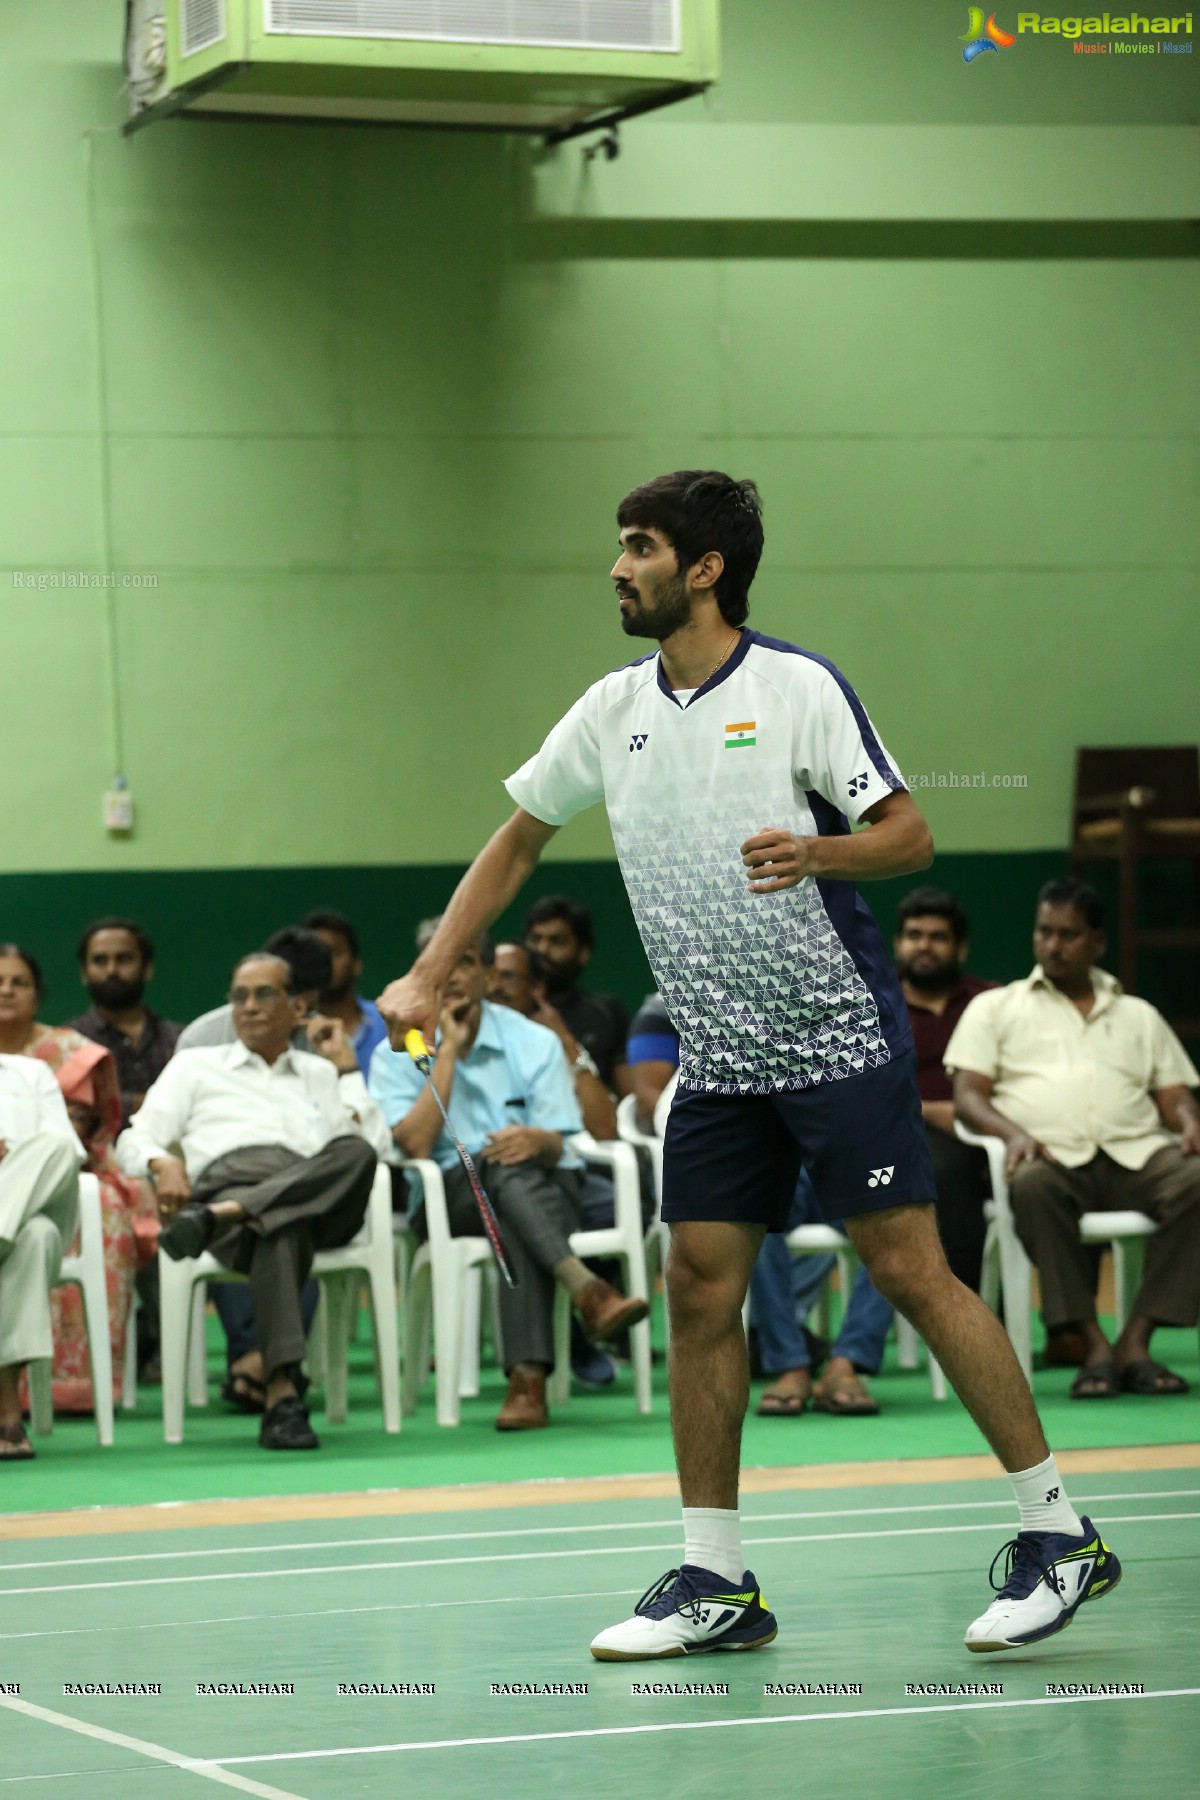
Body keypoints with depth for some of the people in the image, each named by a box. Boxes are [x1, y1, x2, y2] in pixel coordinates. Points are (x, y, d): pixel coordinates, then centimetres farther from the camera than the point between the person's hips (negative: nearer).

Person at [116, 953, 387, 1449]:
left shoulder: (320, 1073, 36)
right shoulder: (195, 1066, 33)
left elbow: (374, 1144, 19)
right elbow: (135, 1141, 20)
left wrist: (345, 1067, 24)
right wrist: (163, 1163, -4)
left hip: (315, 1196, 3)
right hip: (226, 1178, -2)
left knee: (354, 1152, -37)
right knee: (278, 1232, -43)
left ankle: (218, 1217, -49)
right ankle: (281, 1394, -57)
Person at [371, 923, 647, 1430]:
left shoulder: (534, 1042, 8)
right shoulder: (397, 1054, 6)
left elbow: (555, 1146, -1)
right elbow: (415, 1145, -11)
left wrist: (537, 1141, -26)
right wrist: (447, 1052, -9)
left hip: (545, 1190, 0)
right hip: (449, 1195, 0)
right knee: (502, 1166, -36)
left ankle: (528, 1378, -52)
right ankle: (586, 1289, -55)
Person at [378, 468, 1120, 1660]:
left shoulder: (798, 687, -9)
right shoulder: (614, 711, 8)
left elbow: (910, 837, -10)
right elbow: (521, 838, 20)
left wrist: (813, 852, -30)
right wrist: (427, 977, 14)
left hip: (839, 1037, -6)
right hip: (718, 1061, 6)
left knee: (910, 1270, -9)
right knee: (699, 1291, 1)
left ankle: (1058, 1535, -1)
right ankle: (715, 1583, 8)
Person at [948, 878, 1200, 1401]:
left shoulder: (1140, 1017, 28)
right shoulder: (994, 1008, 21)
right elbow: (968, 1097, 8)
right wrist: (1013, 1134, -14)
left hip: (1134, 1154, 2)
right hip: (1050, 1156, -2)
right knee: (1033, 1185, -40)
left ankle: (1135, 1343, -30)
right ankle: (1093, 1345, -34)